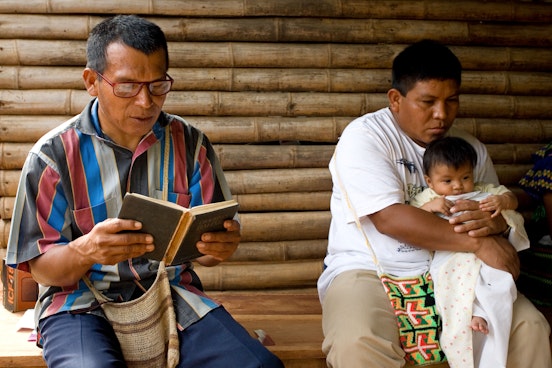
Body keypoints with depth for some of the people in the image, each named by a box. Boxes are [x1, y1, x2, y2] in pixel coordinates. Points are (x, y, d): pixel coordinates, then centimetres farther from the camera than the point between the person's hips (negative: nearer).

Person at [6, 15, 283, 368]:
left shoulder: (190, 144, 3)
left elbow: (204, 248, 8)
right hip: (83, 302, -2)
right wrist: (86, 251, -26)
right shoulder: (54, 155, -5)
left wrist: (220, 246, -17)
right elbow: (42, 268, -3)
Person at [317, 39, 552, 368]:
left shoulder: (471, 147, 11)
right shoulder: (364, 136, -8)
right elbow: (388, 218, -20)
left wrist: (496, 223, -15)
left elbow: (503, 212, 13)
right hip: (371, 272, -5)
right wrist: (479, 243, -22)